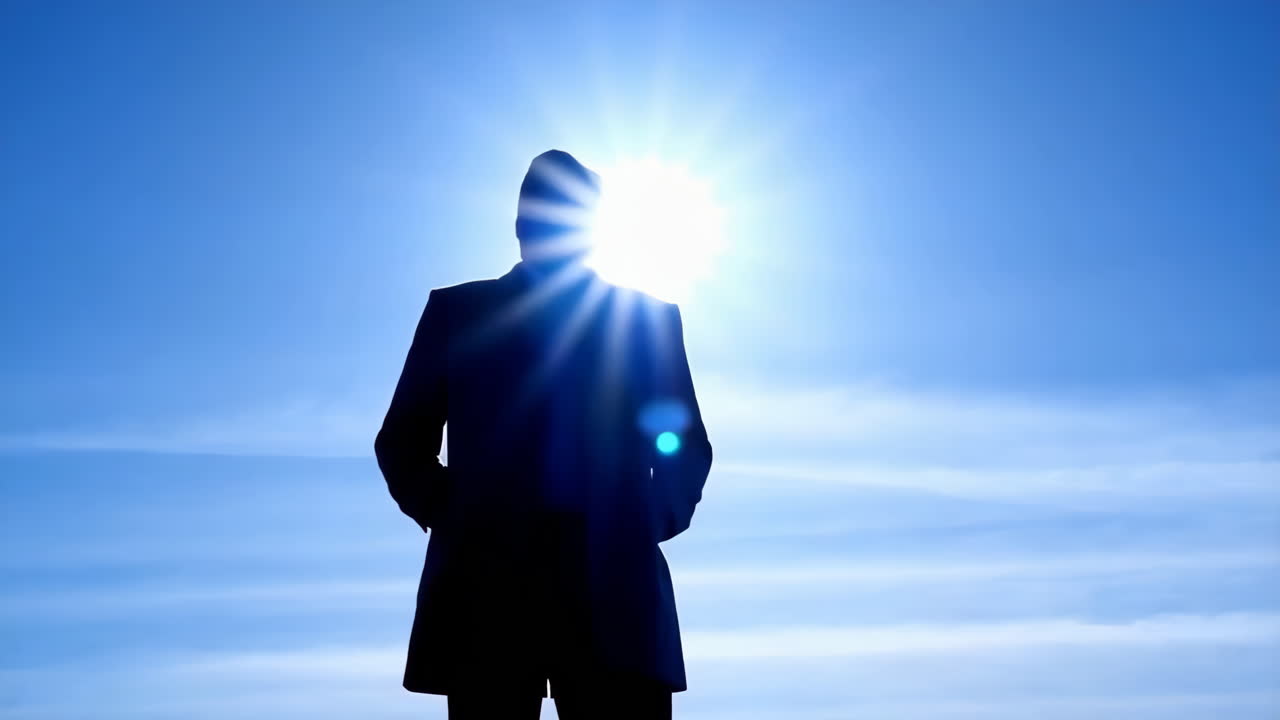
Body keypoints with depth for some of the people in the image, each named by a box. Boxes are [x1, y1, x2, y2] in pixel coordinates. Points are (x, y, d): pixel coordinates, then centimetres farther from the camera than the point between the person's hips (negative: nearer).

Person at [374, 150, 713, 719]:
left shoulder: (647, 320, 15)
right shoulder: (458, 311, 13)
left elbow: (689, 446, 18)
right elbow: (401, 440, 13)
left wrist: (660, 518, 1)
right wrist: (443, 514, -2)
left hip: (615, 582, 1)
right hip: (485, 576, 0)